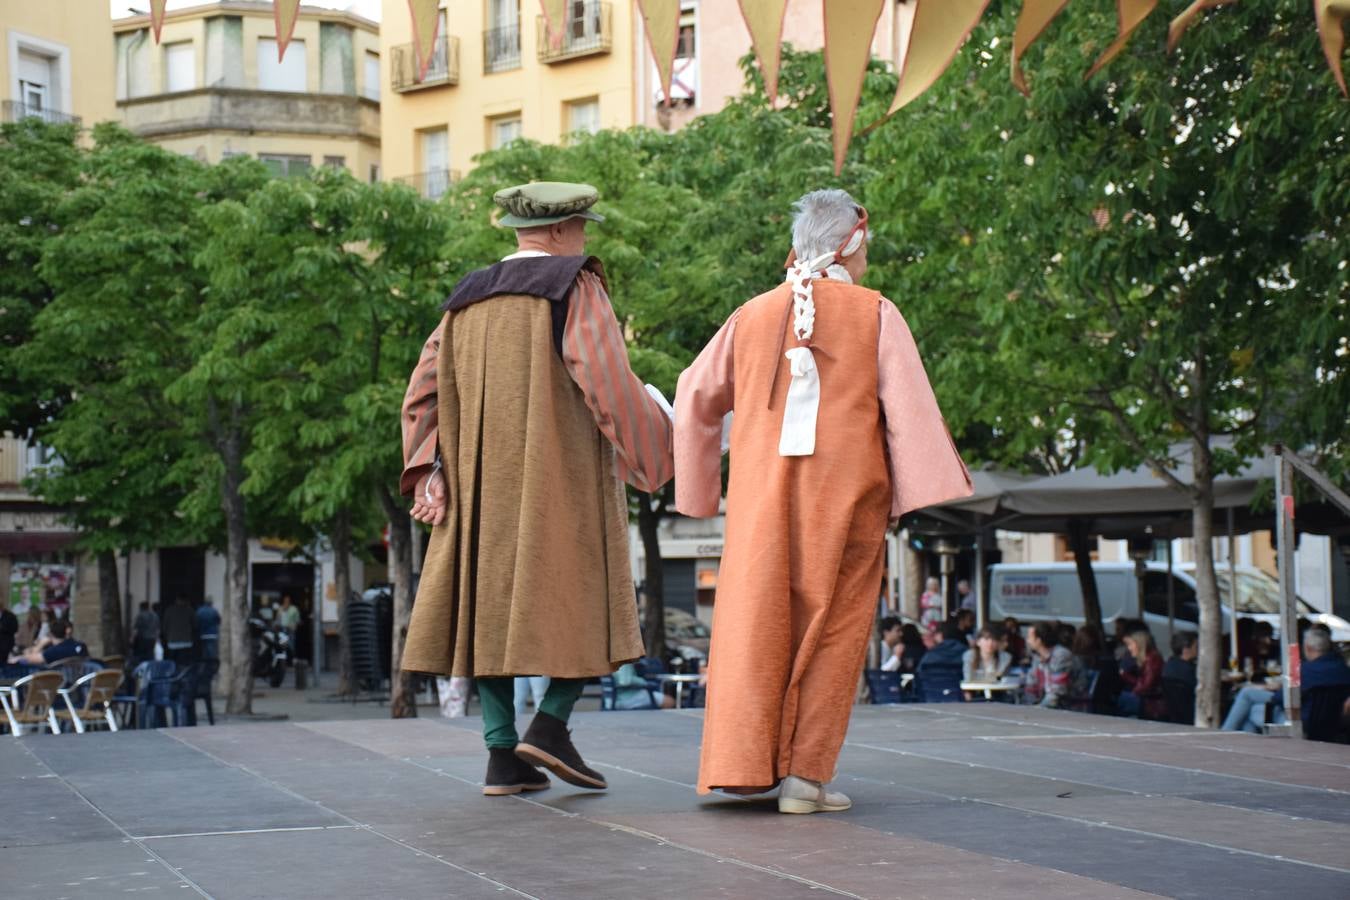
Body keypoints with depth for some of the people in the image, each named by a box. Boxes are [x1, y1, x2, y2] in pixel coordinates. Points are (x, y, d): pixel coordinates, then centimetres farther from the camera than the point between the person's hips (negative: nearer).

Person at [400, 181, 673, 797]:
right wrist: (655, 443, 1)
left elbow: (423, 393, 7)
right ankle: (550, 724, -9)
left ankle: (503, 756, 1)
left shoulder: (469, 298, 13)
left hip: (483, 481, 6)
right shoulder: (574, 287, -4)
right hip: (563, 477, -5)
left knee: (494, 602, 6)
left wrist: (429, 476, 2)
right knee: (583, 602, 5)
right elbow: (608, 382, -13)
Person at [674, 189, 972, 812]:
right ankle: (803, 776, -1)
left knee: (755, 623, 5)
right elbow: (909, 405, -6)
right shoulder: (875, 314, 1)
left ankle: (742, 762, -3)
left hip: (763, 493, 2)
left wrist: (700, 492, 19)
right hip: (845, 493, -2)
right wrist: (926, 494, -4)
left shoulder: (752, 316, 10)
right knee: (830, 631, 2)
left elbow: (696, 398, 12)